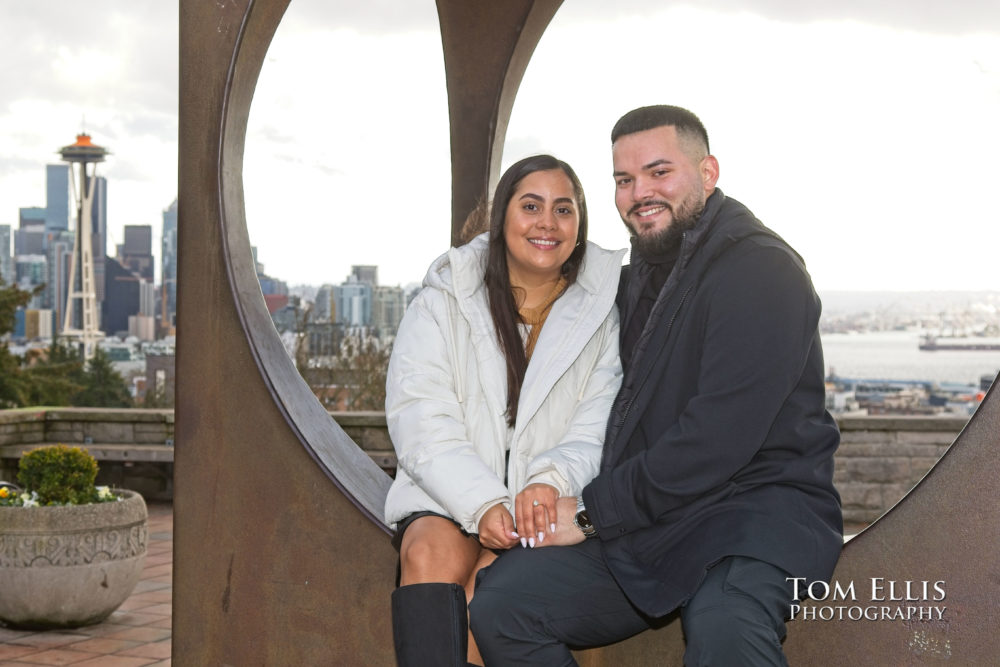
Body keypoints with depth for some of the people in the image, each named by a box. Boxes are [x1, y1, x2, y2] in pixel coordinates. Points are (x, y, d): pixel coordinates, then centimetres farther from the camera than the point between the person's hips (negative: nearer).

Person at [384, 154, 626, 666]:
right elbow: (419, 422, -4)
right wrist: (483, 504, -19)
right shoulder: (444, 302, 7)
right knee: (433, 554, -31)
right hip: (447, 495, 1)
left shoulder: (604, 312, 7)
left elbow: (601, 427, -2)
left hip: (548, 505, -1)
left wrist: (551, 478, -23)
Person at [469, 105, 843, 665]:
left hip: (757, 502, -8)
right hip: (647, 518, 8)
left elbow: (715, 441, -18)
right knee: (499, 603, -12)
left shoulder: (761, 272, -10)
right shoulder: (639, 277, 18)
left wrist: (593, 511, -12)